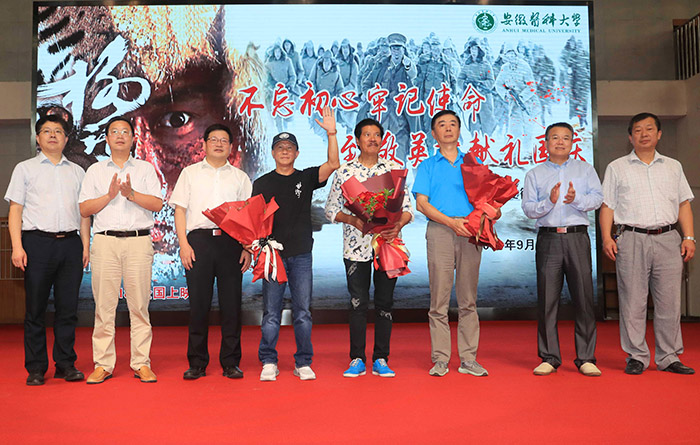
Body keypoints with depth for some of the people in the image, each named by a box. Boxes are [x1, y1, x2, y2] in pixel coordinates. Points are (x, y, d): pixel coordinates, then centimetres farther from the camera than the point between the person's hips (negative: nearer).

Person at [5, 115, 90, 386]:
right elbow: (15, 210, 4)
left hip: (70, 243, 2)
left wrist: (86, 245, 7)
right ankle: (36, 368, 10)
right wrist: (17, 246, -7)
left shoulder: (77, 171, 18)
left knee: (68, 308, 3)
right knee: (35, 309, 1)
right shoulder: (25, 169, 11)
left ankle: (66, 364, 12)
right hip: (38, 242, -2)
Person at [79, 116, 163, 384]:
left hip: (139, 241, -1)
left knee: (139, 304, -1)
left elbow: (157, 204, 2)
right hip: (105, 241, 1)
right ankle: (103, 364, 8)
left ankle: (141, 363, 5)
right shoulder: (95, 171, 17)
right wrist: (110, 195, -5)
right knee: (104, 304, 0)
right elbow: (84, 209, 8)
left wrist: (131, 193, -11)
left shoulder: (145, 169, 14)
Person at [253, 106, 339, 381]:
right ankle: (269, 362, 13)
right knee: (271, 312, 2)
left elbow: (333, 165, -6)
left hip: (302, 254, 1)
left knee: (303, 312, 3)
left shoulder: (306, 178, 9)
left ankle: (303, 363, 12)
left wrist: (331, 133, -15)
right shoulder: (262, 183, 9)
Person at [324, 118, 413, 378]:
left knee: (384, 303, 5)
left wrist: (398, 225, -13)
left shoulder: (394, 169, 8)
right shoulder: (345, 171, 6)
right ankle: (357, 360, 12)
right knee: (358, 303, 1)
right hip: (356, 245, -1)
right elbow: (331, 209, 5)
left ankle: (380, 360, 14)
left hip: (387, 245, 1)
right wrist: (353, 220, -13)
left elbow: (407, 207, 6)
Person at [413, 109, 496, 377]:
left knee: (468, 299, 3)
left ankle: (468, 359, 8)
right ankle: (440, 359, 2)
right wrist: (451, 222, -11)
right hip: (440, 230, -2)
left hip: (468, 233, 2)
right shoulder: (427, 166, 12)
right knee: (439, 299, -4)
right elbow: (421, 203, 1)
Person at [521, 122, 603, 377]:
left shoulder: (585, 169, 16)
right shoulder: (534, 174, 14)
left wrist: (577, 199, -15)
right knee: (547, 300, 0)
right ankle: (549, 358, 9)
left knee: (584, 297, -2)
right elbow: (528, 208, 4)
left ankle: (586, 358, 7)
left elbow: (597, 198, 4)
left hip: (578, 238, 0)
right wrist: (549, 202, -14)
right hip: (548, 239, 0)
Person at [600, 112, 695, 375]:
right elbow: (607, 206, 6)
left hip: (668, 239, 2)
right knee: (633, 302, -2)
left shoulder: (673, 166, 18)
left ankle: (668, 357, 13)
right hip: (632, 239, -2)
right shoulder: (617, 168, 11)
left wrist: (689, 237, 6)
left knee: (669, 302, 3)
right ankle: (637, 357, 8)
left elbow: (683, 204, 16)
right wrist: (606, 237, -6)